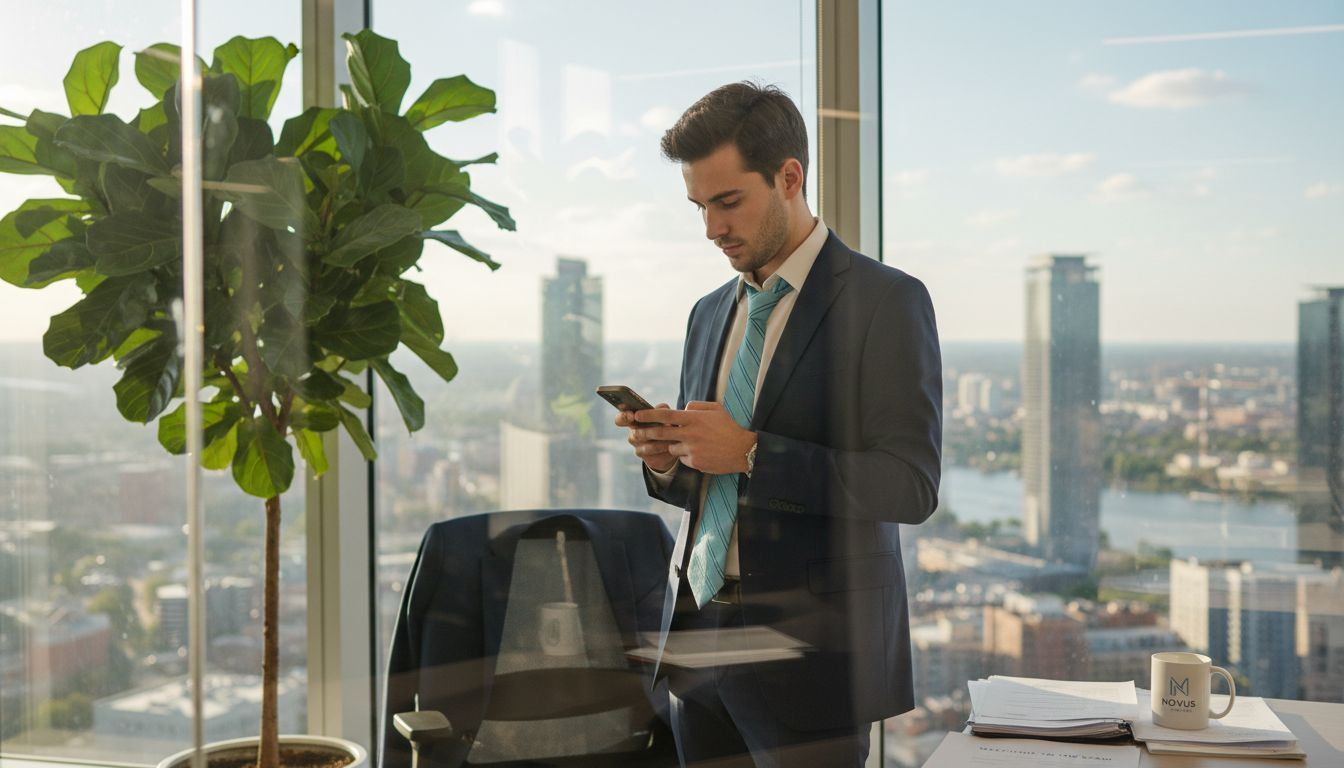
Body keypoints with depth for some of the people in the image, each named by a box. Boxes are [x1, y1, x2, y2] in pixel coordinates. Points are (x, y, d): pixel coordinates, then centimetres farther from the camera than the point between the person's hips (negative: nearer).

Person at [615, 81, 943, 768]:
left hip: (809, 652, -6)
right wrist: (665, 461, -2)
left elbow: (911, 486, -15)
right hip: (697, 634, 6)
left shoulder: (885, 300, -7)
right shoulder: (710, 314, 14)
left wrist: (750, 452, -20)